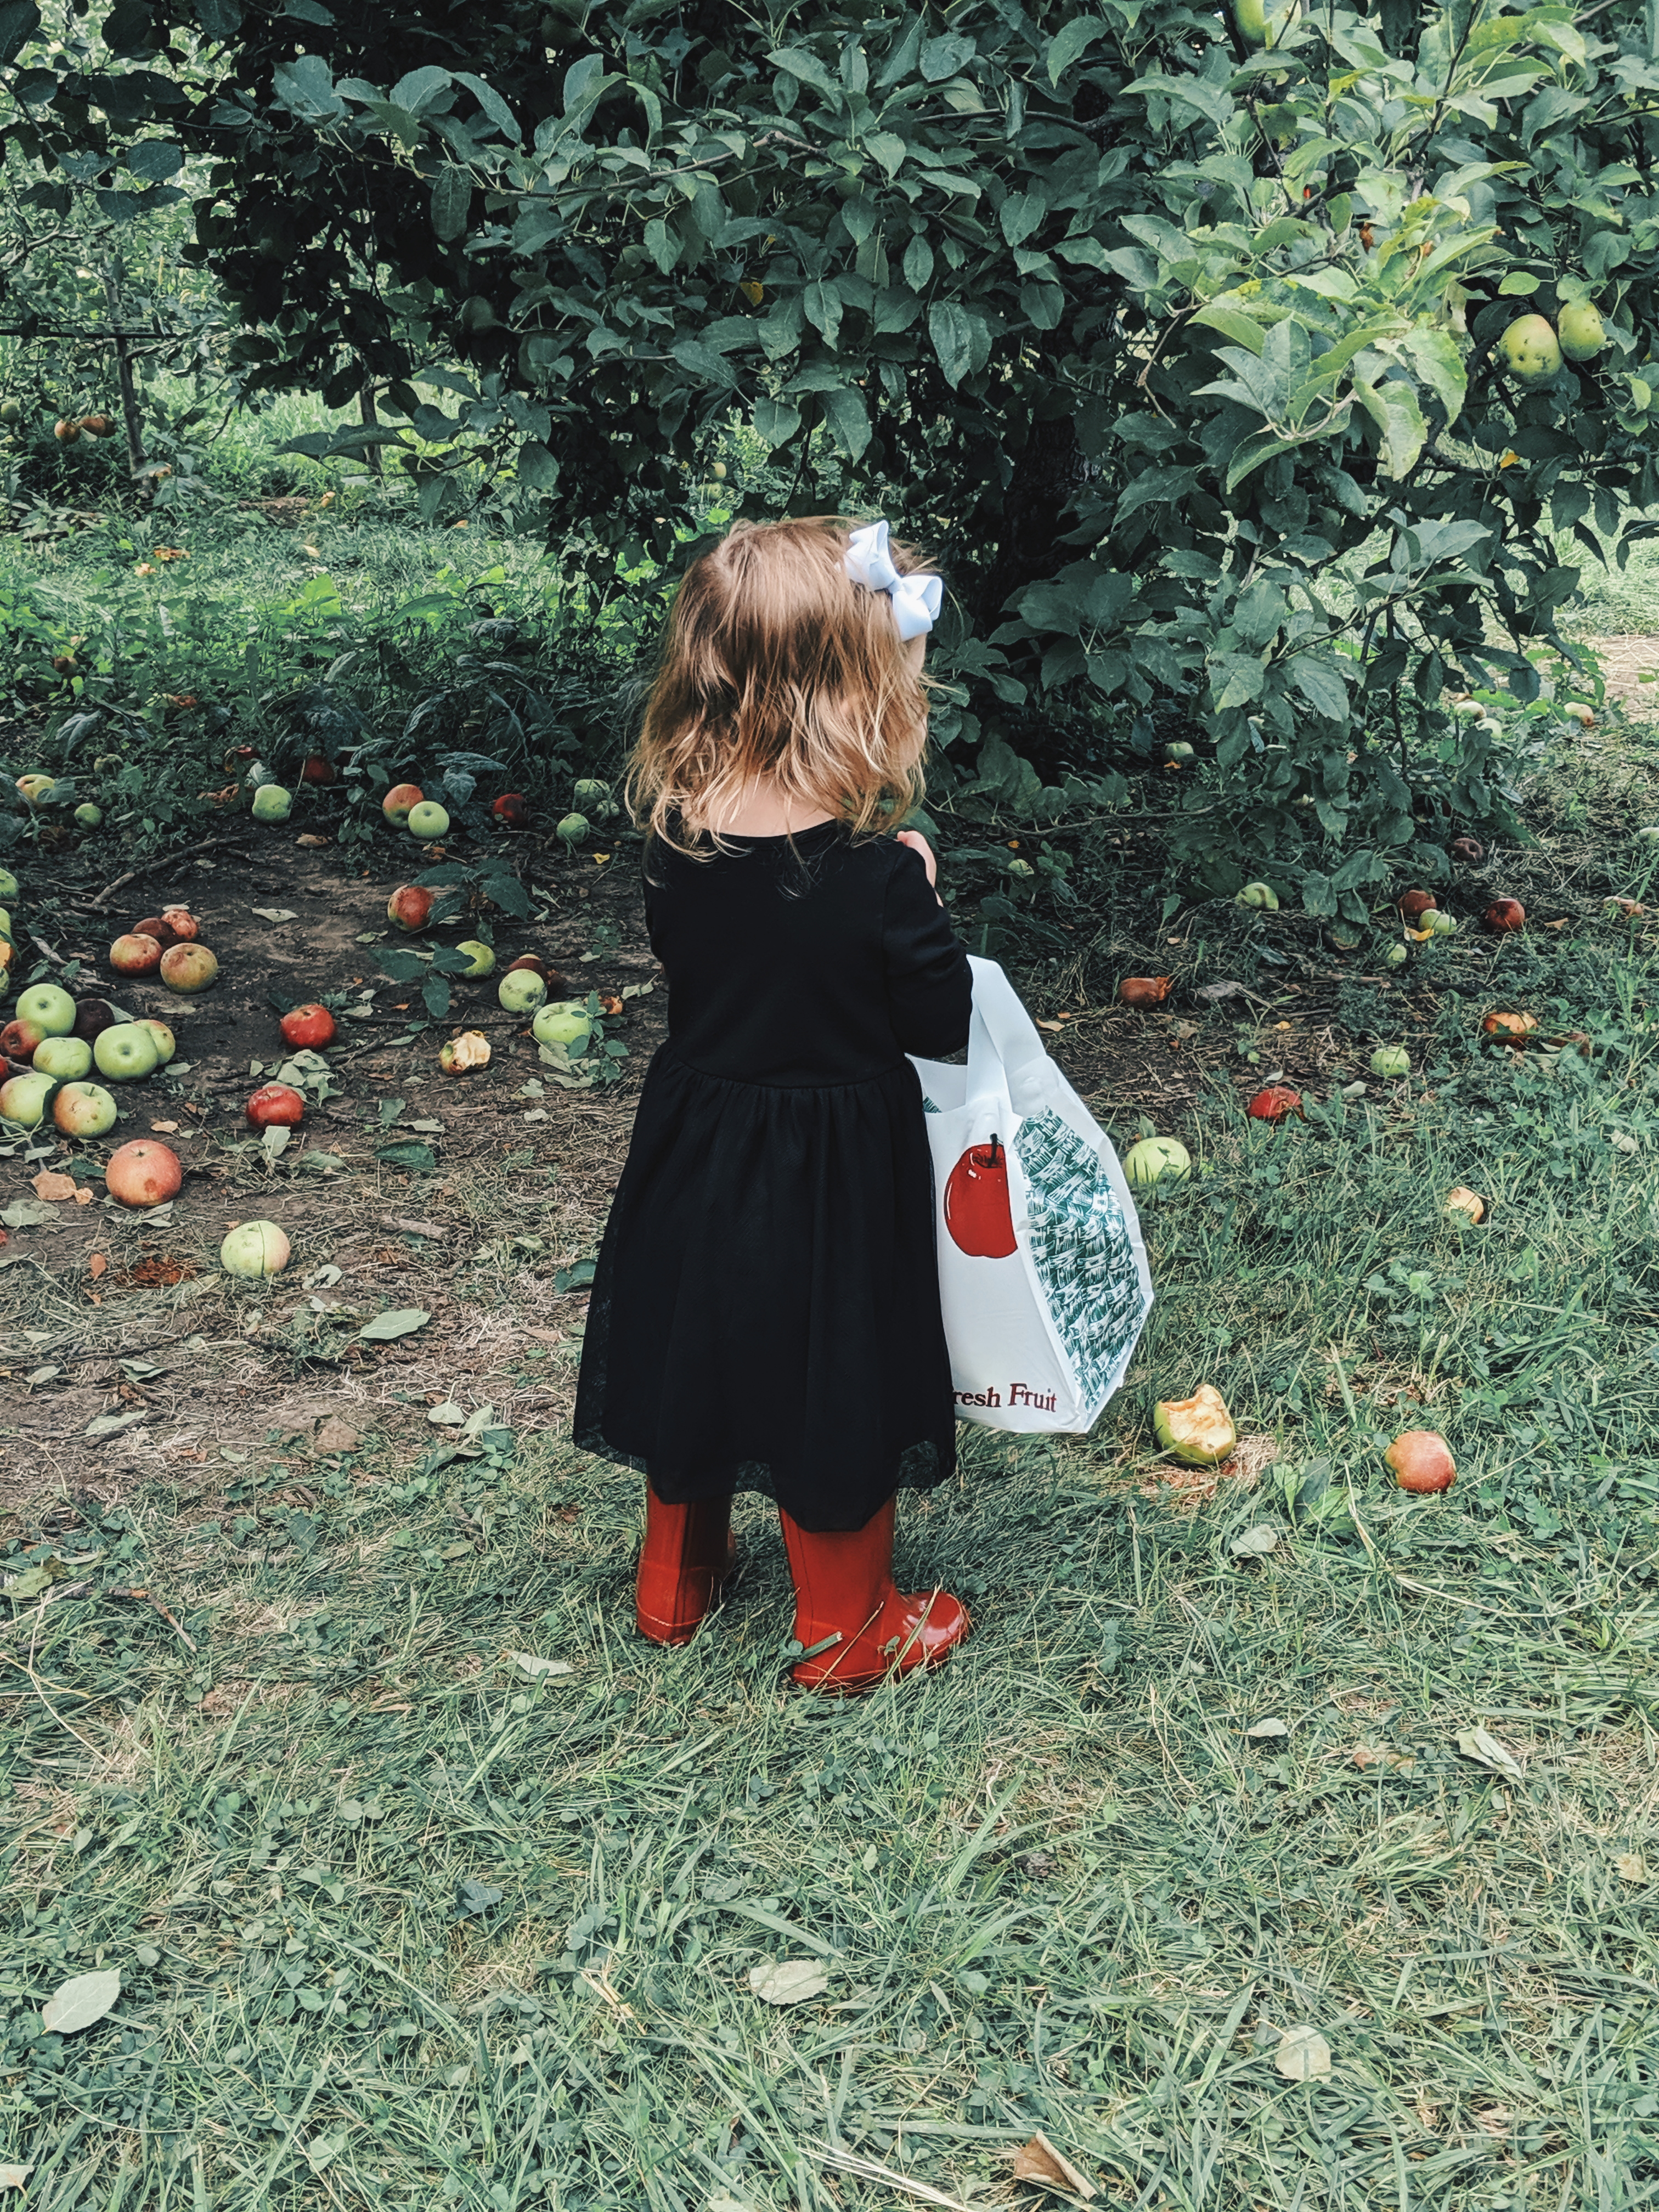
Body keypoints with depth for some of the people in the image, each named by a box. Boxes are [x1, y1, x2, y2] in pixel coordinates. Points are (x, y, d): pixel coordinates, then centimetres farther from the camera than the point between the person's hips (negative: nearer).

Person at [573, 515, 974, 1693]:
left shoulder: (675, 837, -12)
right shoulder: (874, 872, -26)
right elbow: (941, 1021, -15)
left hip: (700, 1149, 5)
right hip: (836, 1172, -4)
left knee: (694, 1345, 23)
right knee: (836, 1374, 14)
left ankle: (678, 1582, 43)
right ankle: (846, 1628, 34)